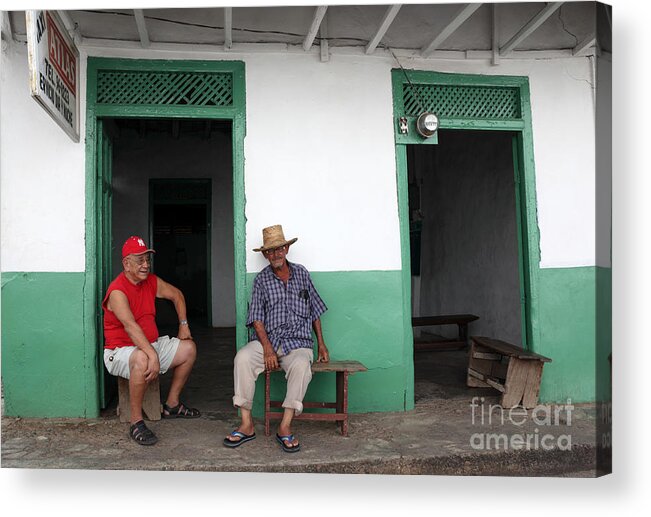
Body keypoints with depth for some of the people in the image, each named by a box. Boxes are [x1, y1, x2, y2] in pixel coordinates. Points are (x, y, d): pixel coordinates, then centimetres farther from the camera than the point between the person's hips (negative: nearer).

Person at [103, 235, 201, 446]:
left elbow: (176, 294, 20)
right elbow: (130, 326, -34)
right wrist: (153, 355, -43)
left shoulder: (151, 281, 3)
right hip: (121, 349, -8)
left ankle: (172, 405, 16)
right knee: (142, 359, -40)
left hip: (151, 344, 8)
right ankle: (136, 423, -26)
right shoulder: (117, 290, -22)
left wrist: (183, 324, 12)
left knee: (189, 348, 3)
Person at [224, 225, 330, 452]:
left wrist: (321, 344, 12)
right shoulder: (261, 279, 7)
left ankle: (285, 427, -26)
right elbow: (256, 318, 0)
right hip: (267, 340, 0)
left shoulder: (302, 273, 12)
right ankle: (247, 424, -22)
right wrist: (267, 349, -14)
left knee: (301, 365, -34)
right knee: (243, 357, -29)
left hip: (298, 342, 0)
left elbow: (314, 311, 17)